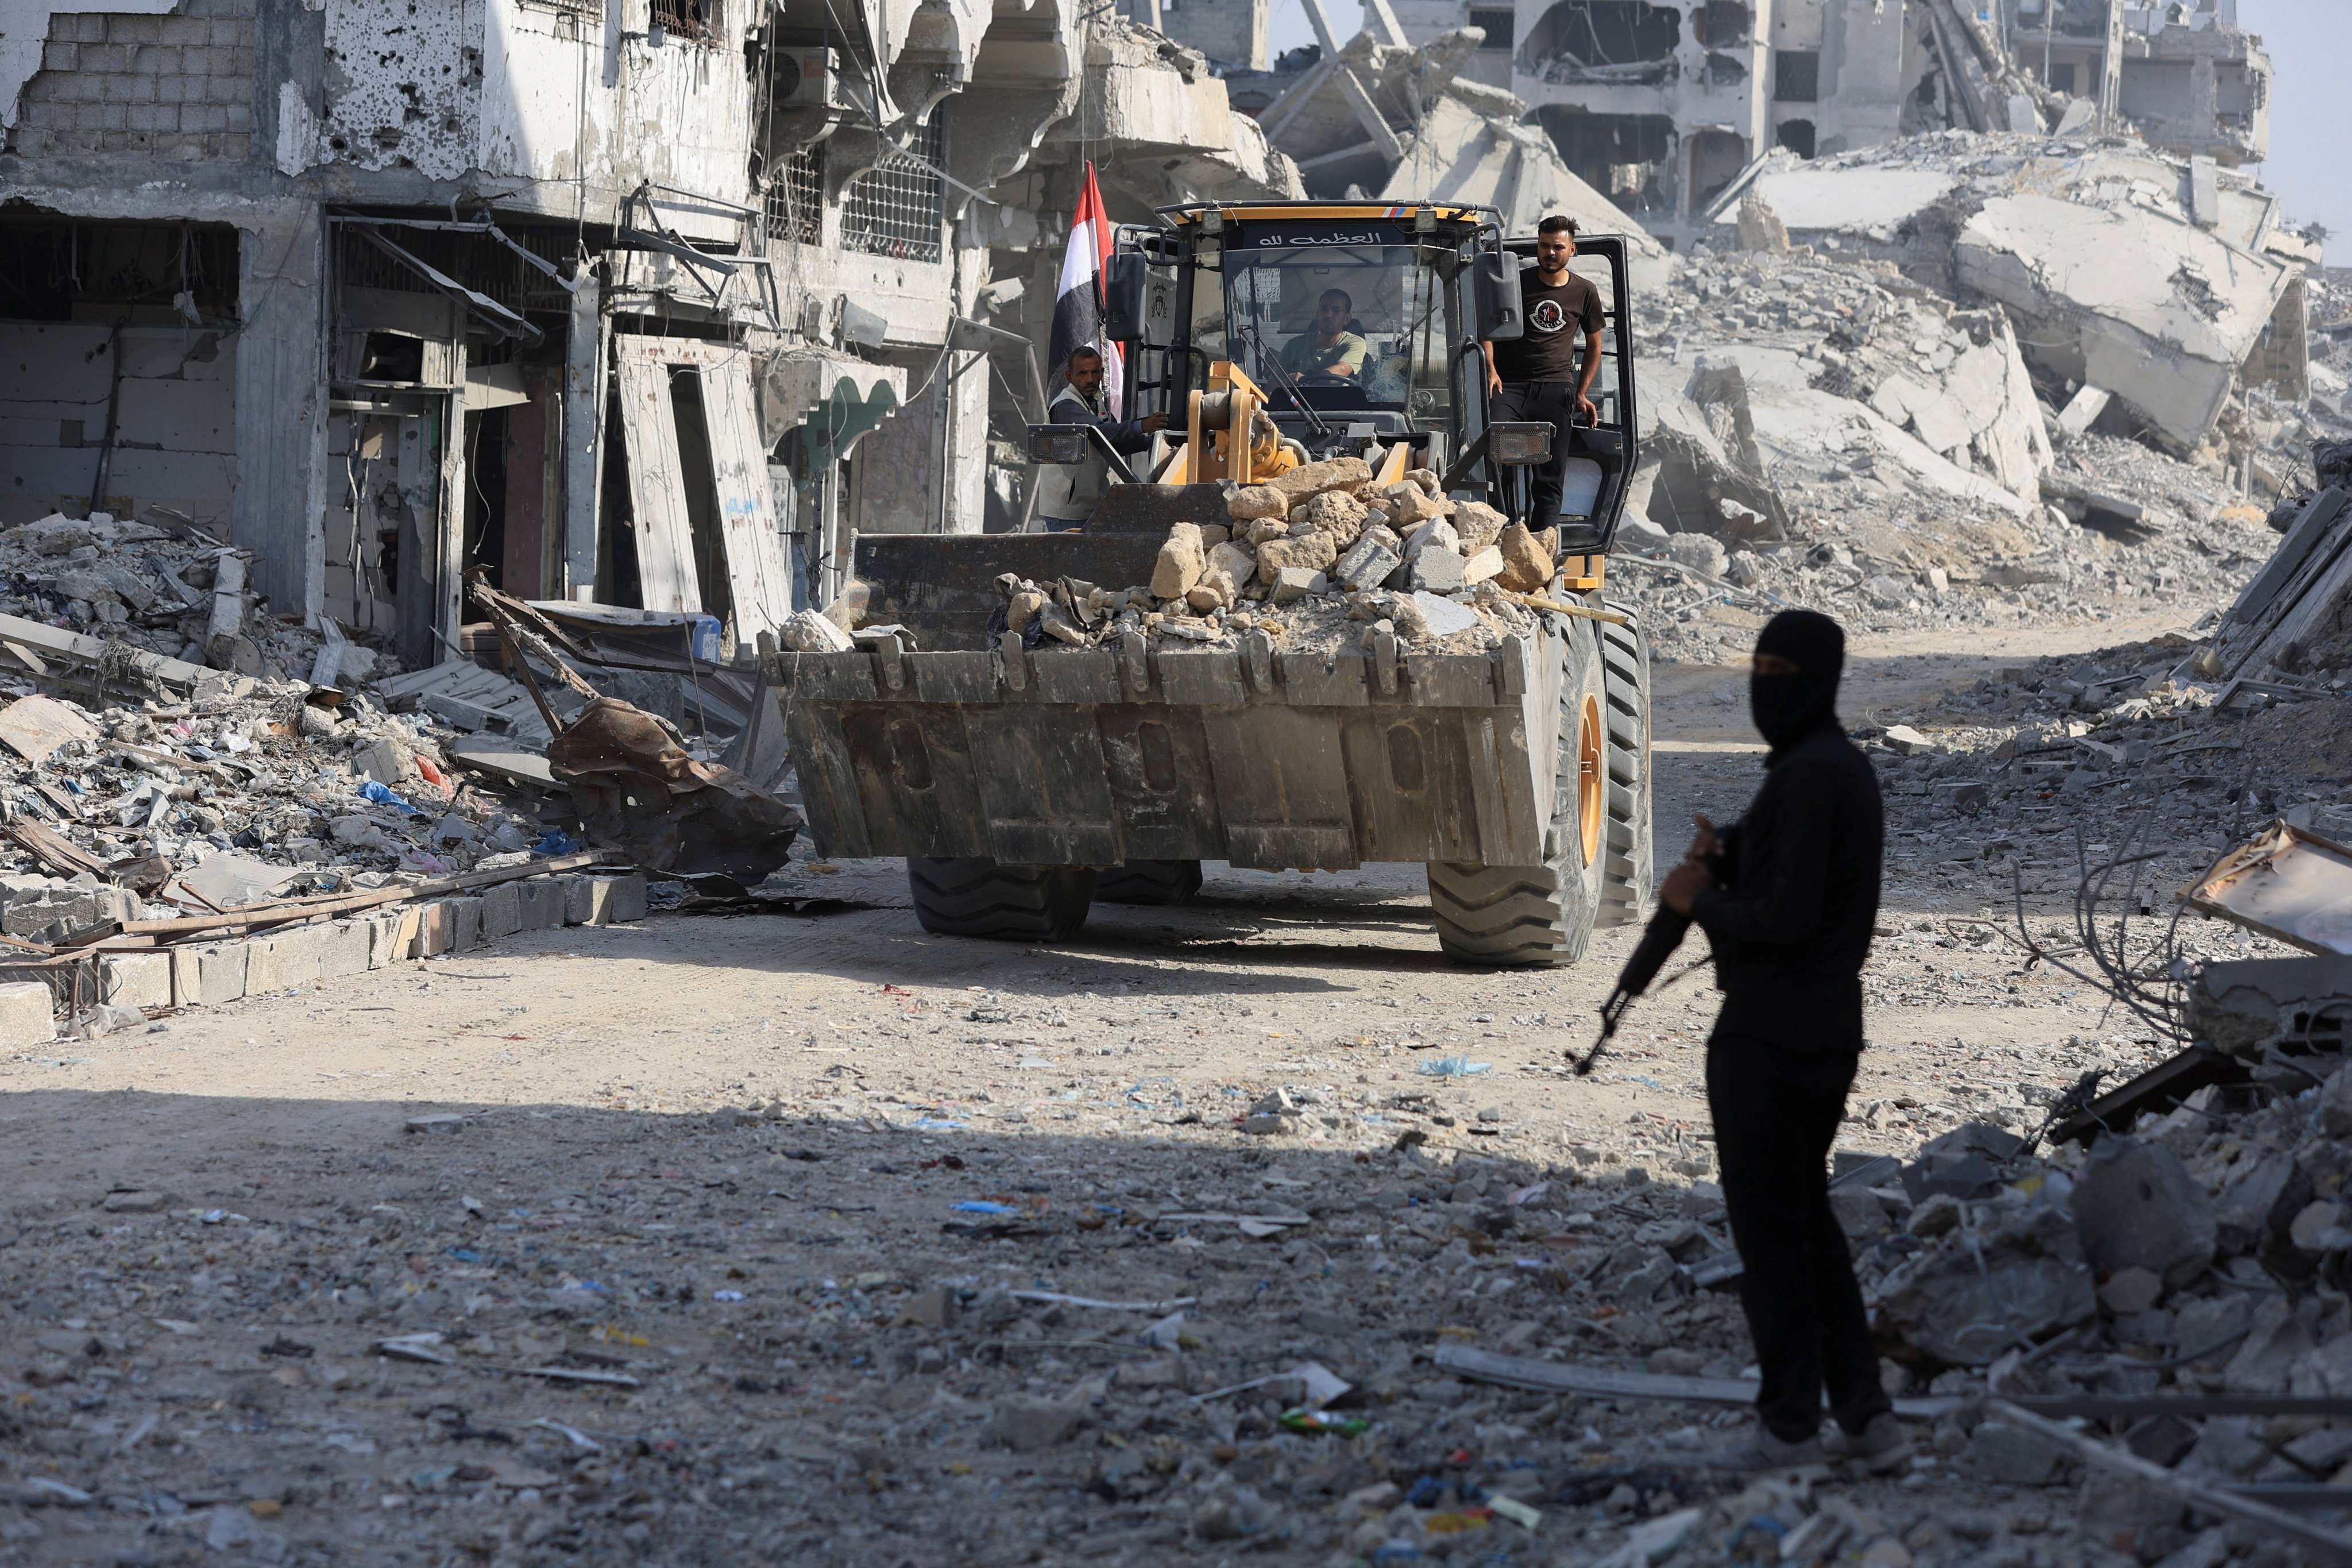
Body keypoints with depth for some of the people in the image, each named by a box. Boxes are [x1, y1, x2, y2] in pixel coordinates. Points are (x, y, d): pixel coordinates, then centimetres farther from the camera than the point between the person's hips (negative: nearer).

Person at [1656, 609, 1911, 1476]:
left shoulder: (1806, 778, -19)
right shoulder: (1847, 768, 14)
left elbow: (1785, 917, -25)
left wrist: (1700, 901, -9)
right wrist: (1725, 860, 4)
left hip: (1768, 1036, -10)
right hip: (1829, 1032, 10)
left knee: (1768, 1225, -1)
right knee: (1807, 1218, 16)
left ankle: (1791, 1424, 5)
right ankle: (1866, 1415, 15)